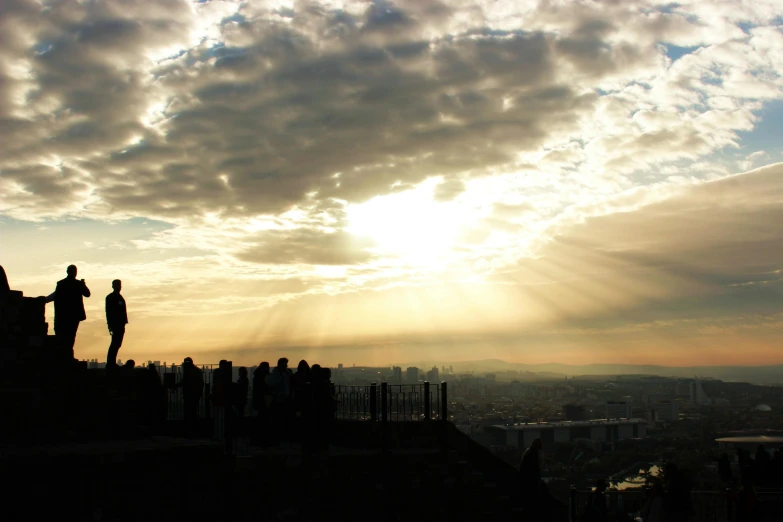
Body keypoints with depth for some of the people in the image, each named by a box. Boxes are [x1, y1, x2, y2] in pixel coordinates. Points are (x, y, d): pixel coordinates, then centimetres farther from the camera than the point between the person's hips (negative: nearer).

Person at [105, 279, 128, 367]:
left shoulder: (120, 298, 19)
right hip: (115, 324, -8)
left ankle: (112, 363, 10)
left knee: (117, 344, 7)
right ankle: (110, 363, -12)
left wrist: (124, 322, 12)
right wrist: (110, 325, -15)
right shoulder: (110, 297, -3)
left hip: (120, 324, 8)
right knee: (115, 343, -12)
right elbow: (108, 312, -9)